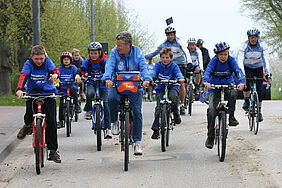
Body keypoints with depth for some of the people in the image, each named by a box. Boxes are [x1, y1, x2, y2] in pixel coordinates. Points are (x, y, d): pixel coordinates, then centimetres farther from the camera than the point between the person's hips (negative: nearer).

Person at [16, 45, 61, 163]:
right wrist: (20, 89, -43)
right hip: (33, 90, 0)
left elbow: (54, 69, -24)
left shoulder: (48, 62, -6)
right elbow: (23, 76, -24)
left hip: (48, 92, 0)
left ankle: (53, 151, 5)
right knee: (31, 100, -37)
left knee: (51, 121, -5)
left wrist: (55, 74, -50)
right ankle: (27, 125, -11)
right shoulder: (28, 64, -9)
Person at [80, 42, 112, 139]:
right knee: (90, 93, -36)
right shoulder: (87, 61, -4)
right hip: (91, 84, 1)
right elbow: (82, 69, -18)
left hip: (102, 85, 0)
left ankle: (108, 128, -5)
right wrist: (83, 74, -41)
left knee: (105, 104, -12)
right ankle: (88, 110, -9)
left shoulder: (104, 61, -7)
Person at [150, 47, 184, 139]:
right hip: (160, 88, 2)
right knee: (159, 107, -11)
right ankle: (156, 129, -4)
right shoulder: (158, 65, -6)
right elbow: (153, 72, -22)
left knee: (173, 96, -36)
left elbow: (178, 73, -27)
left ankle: (176, 113, -8)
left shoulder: (174, 66, -10)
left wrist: (181, 78, -51)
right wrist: (150, 78, -46)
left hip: (172, 87, -2)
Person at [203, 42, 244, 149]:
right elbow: (208, 71, -29)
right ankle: (210, 137, -7)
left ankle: (231, 116, -17)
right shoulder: (214, 60, -14)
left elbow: (238, 71, -24)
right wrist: (206, 82, -51)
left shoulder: (231, 60, -11)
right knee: (211, 110, -17)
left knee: (233, 92, -36)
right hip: (214, 87, -1)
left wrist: (241, 82, -45)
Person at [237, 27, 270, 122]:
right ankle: (246, 101, -9)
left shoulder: (262, 45, -22)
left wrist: (267, 73, -40)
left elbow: (266, 59, -28)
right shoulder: (244, 46, -24)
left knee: (259, 89, -6)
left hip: (258, 67, 1)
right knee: (246, 81, -30)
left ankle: (259, 111, 7)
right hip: (247, 67, -1)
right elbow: (240, 61, -32)